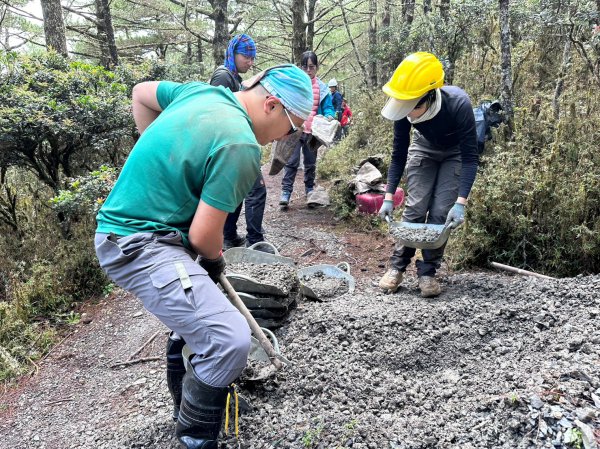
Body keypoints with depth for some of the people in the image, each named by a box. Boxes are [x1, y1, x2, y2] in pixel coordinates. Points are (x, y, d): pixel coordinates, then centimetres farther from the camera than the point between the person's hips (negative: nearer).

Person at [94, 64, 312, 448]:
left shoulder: (201, 91, 5)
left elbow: (141, 93, 23)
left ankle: (187, 399, 47)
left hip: (124, 225, 10)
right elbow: (203, 237, -19)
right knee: (231, 339, -19)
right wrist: (216, 259, 4)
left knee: (199, 302, 29)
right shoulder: (240, 146, -20)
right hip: (140, 247, -10)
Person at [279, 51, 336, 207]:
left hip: (313, 132, 2)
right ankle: (286, 191, -4)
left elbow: (328, 108, 6)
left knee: (311, 163, 15)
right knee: (292, 162, -7)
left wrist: (329, 116, -18)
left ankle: (310, 189, 30)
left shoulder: (322, 87, 5)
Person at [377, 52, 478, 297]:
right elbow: (399, 154, -15)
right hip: (424, 149, 2)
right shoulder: (405, 107, -29)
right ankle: (397, 267, 3)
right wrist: (389, 196, -17)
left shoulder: (458, 104, -39)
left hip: (455, 154, -2)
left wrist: (460, 203, -38)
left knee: (440, 212, -12)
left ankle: (428, 272, 1)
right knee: (415, 208, -8)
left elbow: (470, 157, -31)